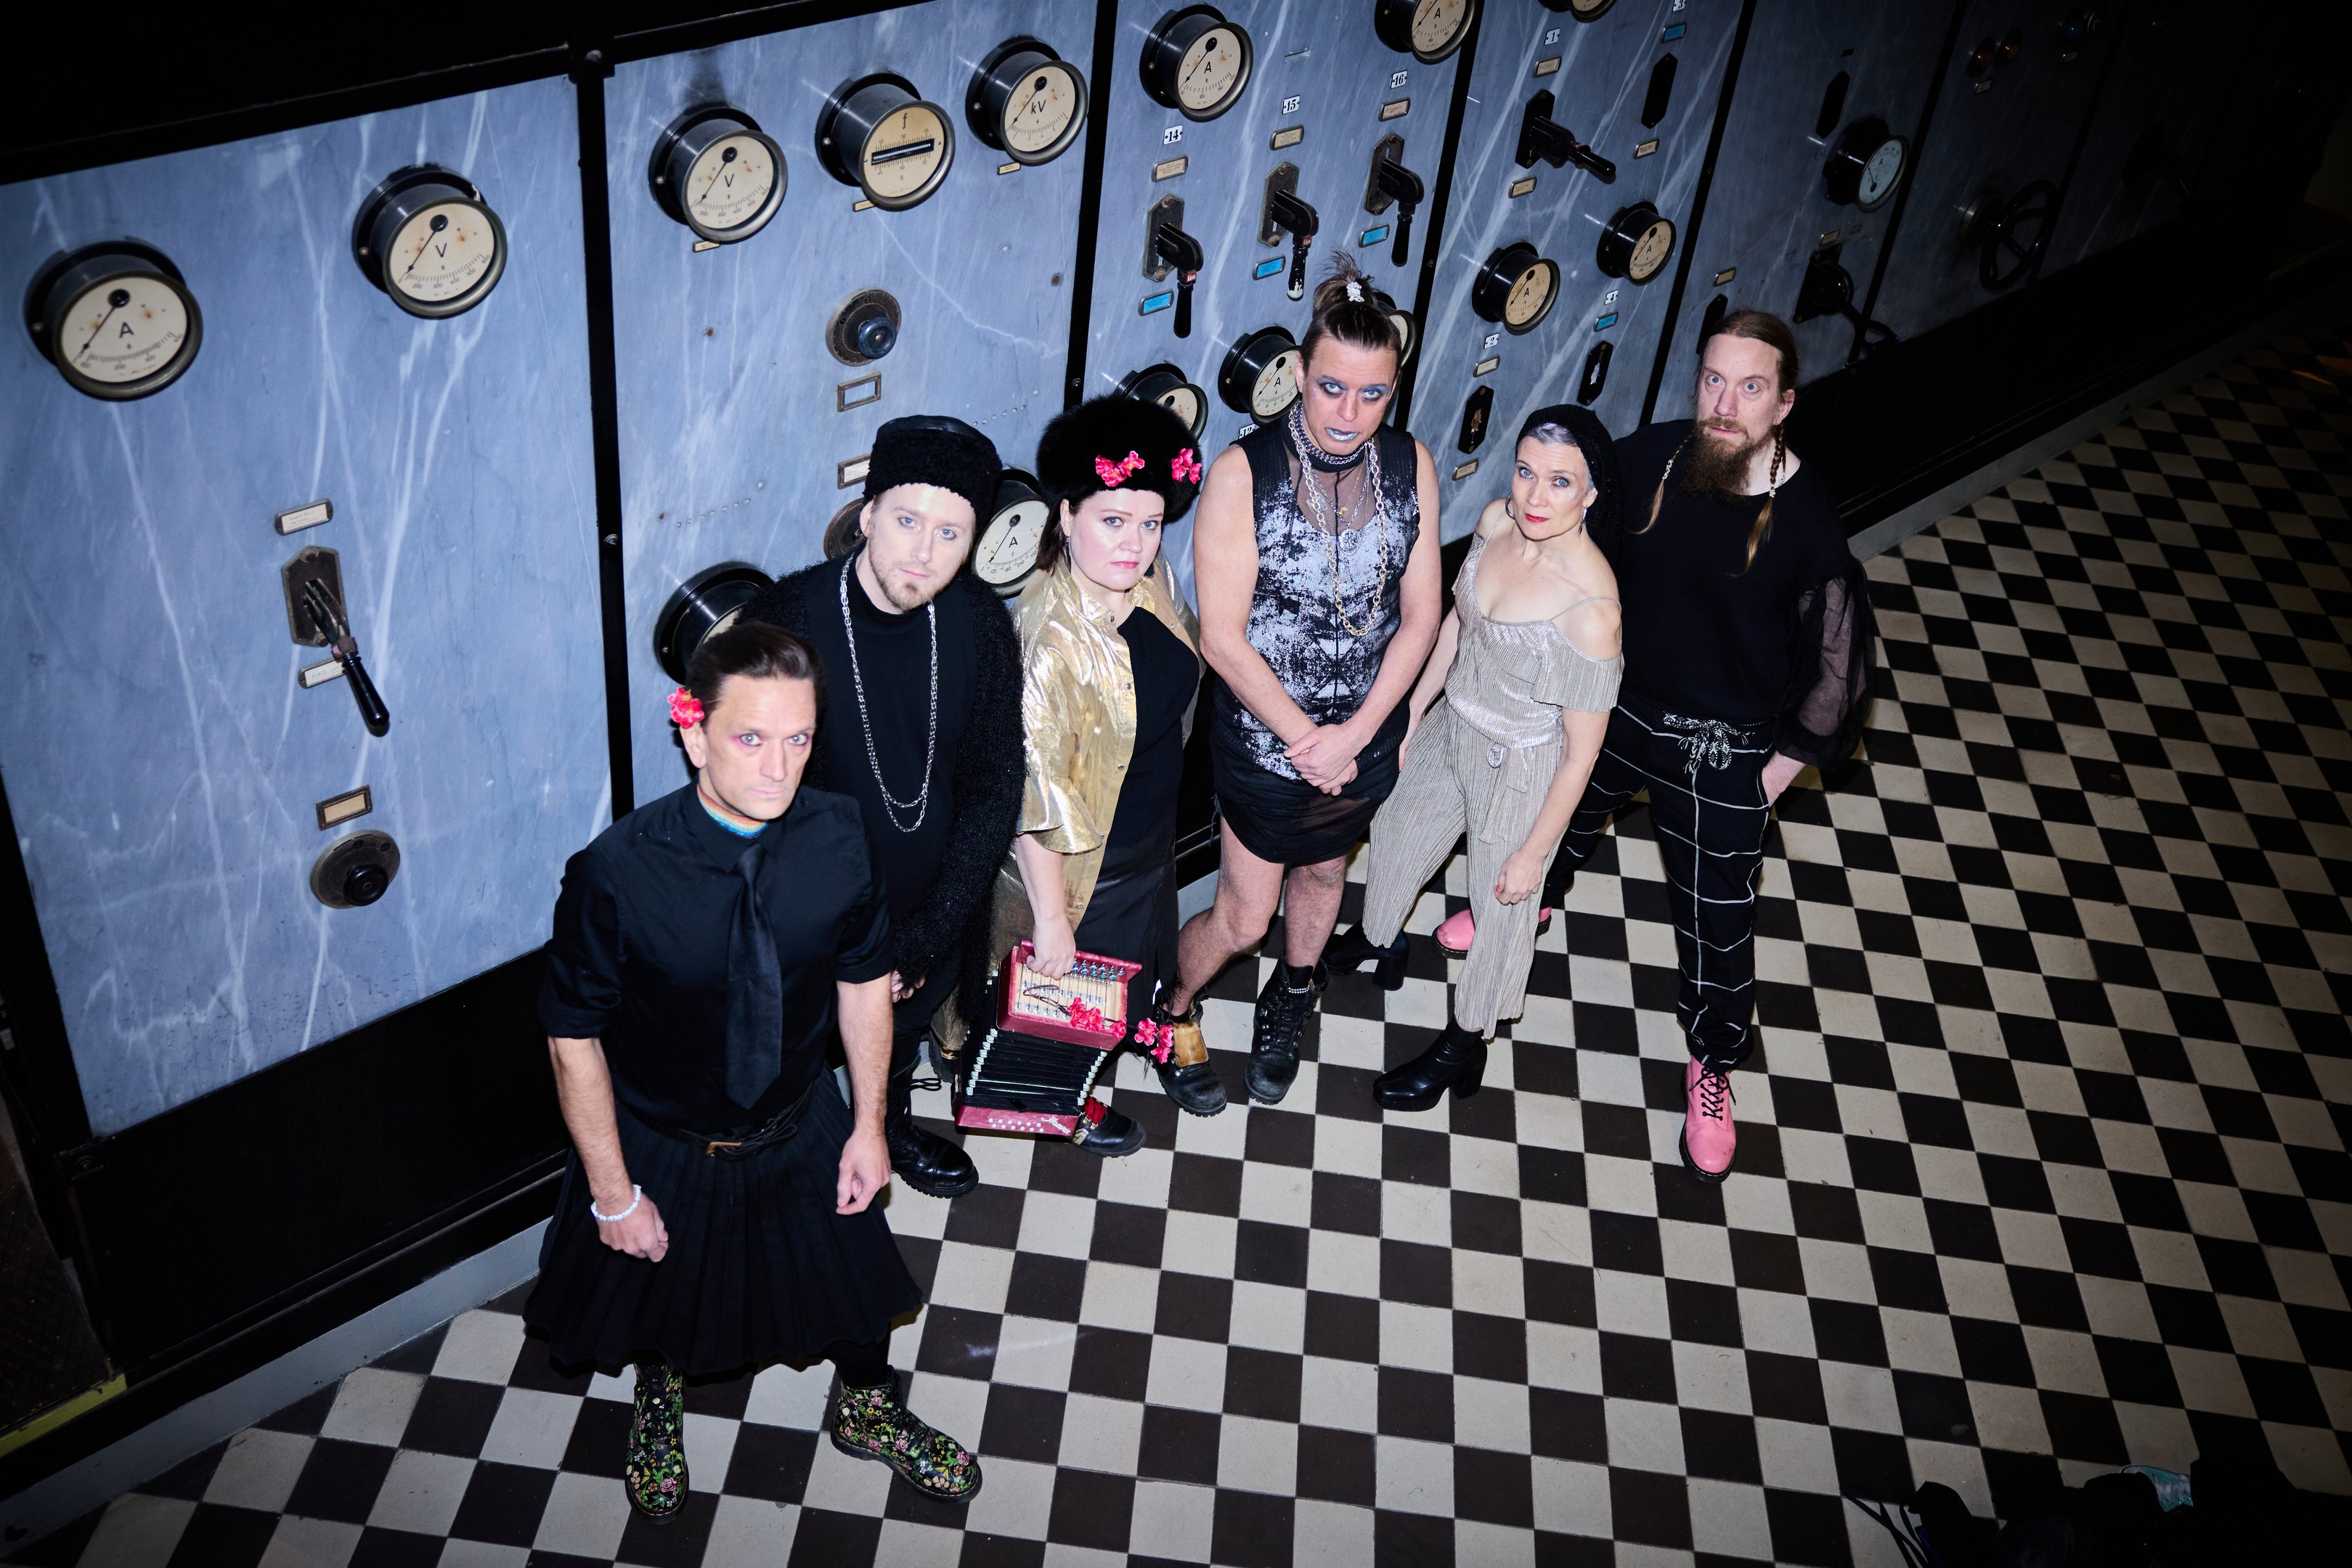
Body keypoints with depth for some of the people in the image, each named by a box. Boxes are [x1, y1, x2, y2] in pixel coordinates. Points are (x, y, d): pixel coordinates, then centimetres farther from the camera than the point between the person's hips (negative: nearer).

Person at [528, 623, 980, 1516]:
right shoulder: (615, 874, -32)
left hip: (802, 1130, 2)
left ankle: (865, 1410, 59)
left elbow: (864, 980, -5)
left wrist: (868, 1126, 0)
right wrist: (614, 1193, -12)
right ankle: (659, 1404, 64)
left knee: (853, 1267, 24)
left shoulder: (838, 837, -21)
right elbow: (575, 1039, -19)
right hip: (661, 1144, -2)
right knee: (658, 1290, 26)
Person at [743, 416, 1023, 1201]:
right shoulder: (785, 620, -24)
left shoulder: (979, 622, -13)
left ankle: (894, 1128, 60)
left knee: (902, 1037, 30)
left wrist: (924, 942, -10)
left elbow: (994, 788, -6)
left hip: (932, 918, 4)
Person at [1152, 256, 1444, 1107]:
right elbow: (1222, 636, -20)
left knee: (1323, 872, 27)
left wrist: (1353, 735, -14)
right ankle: (1169, 1003, 38)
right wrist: (1304, 739, -17)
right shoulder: (1243, 472, -22)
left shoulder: (1411, 466, -10)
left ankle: (1292, 994, 56)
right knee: (1243, 917, 6)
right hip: (1263, 737, -4)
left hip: (1366, 735, 4)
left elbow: (1419, 615, -6)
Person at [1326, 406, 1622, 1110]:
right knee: (1395, 827, 30)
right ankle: (1380, 940, 64)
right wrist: (1409, 717, 11)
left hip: (1520, 768, -7)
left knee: (1500, 908, 17)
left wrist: (1535, 850, -15)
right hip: (1451, 729, 7)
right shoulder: (1497, 522, -16)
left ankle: (1463, 1047, 44)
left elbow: (1582, 749, -24)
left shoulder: (1590, 608, -36)